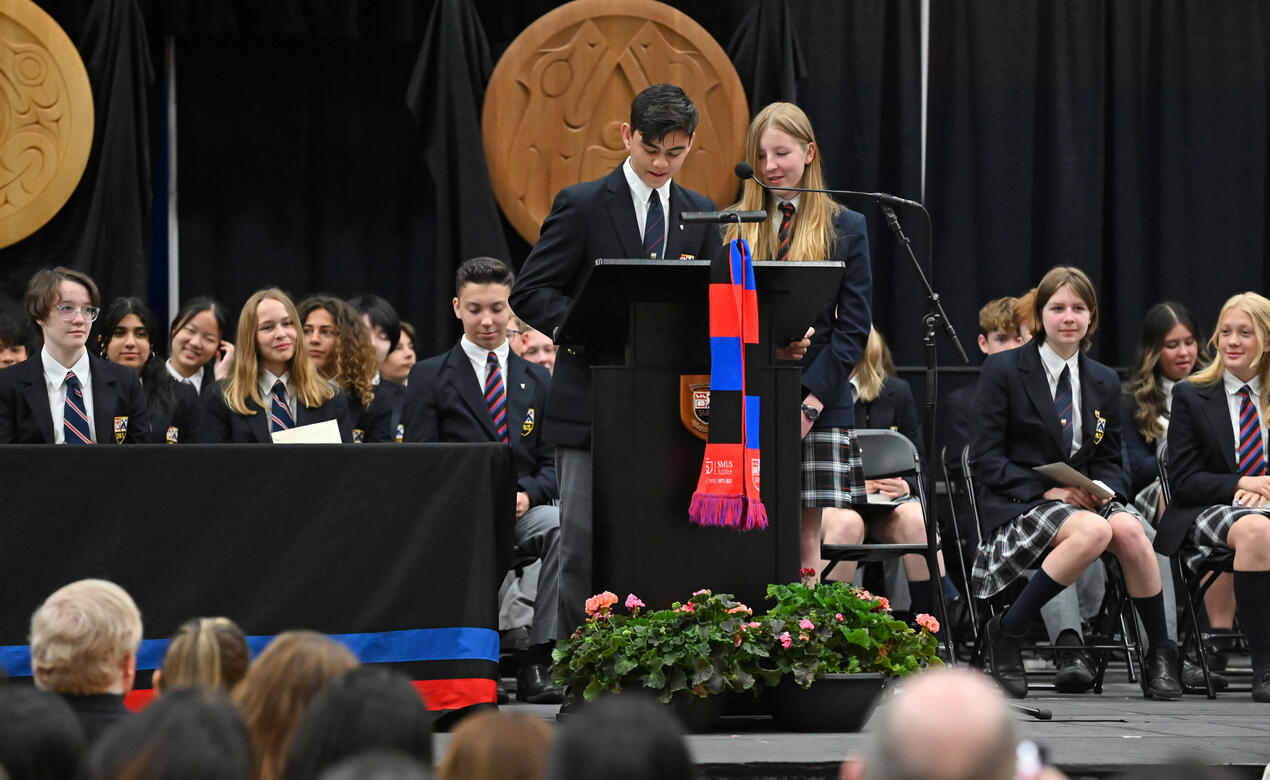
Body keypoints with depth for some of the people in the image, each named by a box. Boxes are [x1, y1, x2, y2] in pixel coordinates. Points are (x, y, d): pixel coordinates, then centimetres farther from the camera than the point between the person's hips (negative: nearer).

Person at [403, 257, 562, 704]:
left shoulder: (537, 380, 21)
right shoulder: (430, 378, 12)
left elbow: (551, 463, 15)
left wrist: (527, 494, -8)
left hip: (520, 511, 3)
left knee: (562, 527, -33)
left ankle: (538, 663, -32)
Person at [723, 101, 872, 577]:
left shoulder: (844, 229, 7)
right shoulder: (734, 226, 13)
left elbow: (853, 328, 2)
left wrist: (811, 399, -9)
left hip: (818, 407, -1)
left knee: (806, 538, -2)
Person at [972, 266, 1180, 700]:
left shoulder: (1104, 383, 16)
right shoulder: (1002, 371, 0)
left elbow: (1110, 460, 17)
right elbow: (985, 458, -5)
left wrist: (1102, 490, -8)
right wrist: (1046, 490, -17)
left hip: (1086, 501, 4)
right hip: (1017, 503, -4)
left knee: (1129, 528, -31)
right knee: (1093, 531, -36)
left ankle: (1160, 655, -19)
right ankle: (1006, 634, -23)